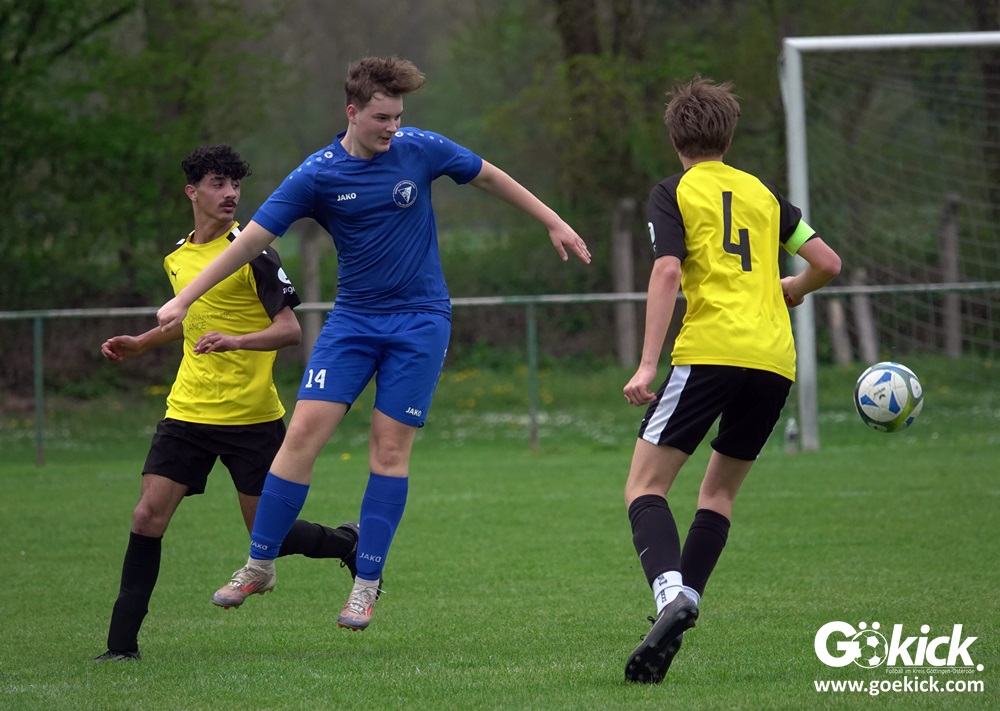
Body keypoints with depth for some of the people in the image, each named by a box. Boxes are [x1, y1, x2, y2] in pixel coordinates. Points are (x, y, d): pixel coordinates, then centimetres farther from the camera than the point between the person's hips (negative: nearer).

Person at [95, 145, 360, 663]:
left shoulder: (251, 251, -8)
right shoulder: (177, 257, 11)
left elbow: (289, 329, -13)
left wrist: (236, 340, -29)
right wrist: (140, 343, 26)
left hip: (252, 416, -5)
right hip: (188, 409, 5)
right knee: (148, 516, -8)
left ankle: (348, 545, 31)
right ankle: (122, 644, -3)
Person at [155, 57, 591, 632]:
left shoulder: (420, 149, -6)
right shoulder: (318, 175, -8)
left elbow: (489, 177, 11)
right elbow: (253, 238, -7)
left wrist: (554, 223, 15)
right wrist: (184, 299, -11)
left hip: (420, 319, 0)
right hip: (353, 320, 0)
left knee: (390, 447, -4)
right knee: (305, 430, -10)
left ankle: (367, 583, 4)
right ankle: (260, 563, 1)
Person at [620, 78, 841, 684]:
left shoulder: (674, 193, 6)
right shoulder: (763, 194, 20)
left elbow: (668, 272, -8)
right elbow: (827, 263, 18)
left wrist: (647, 364, -13)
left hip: (710, 353, -5)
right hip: (775, 360, 5)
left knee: (645, 486, -3)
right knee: (719, 492, 17)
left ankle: (672, 596, -29)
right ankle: (682, 610, 2)